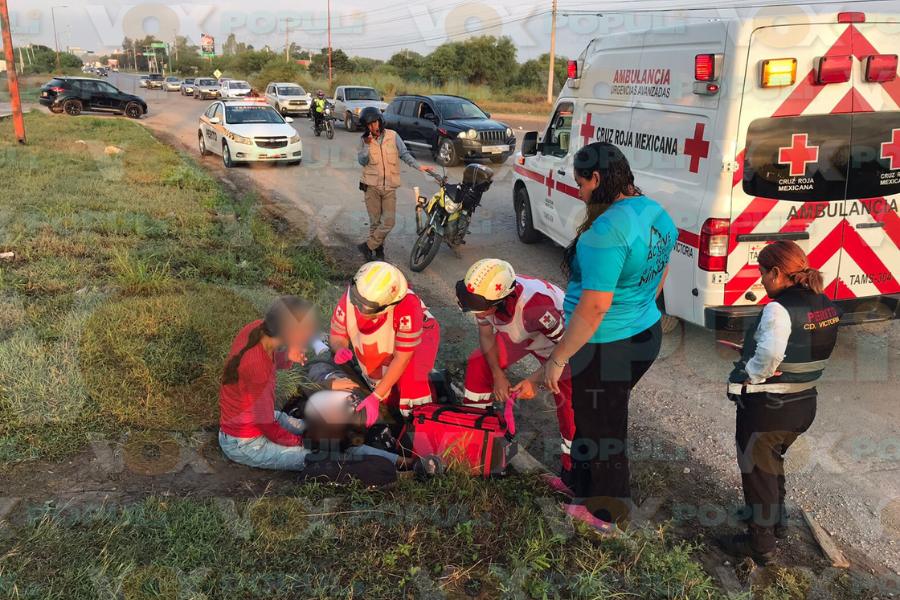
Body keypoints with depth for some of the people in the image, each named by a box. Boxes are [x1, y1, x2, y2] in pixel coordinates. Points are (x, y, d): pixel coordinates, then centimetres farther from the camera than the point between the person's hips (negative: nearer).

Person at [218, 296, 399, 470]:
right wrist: (302, 442, -8)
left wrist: (288, 357, -13)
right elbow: (270, 429, -24)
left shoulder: (257, 328, -13)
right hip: (244, 444, -8)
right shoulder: (257, 365, -35)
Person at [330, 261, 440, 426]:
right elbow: (337, 335, -12)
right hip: (385, 345, 4)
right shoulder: (349, 299, -30)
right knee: (391, 400, 1)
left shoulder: (407, 305, -42)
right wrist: (341, 349, -36)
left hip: (417, 337, -4)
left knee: (410, 375, -29)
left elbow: (402, 359, -34)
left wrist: (376, 396, -35)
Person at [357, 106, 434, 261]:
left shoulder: (392, 136, 0)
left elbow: (404, 154, 5)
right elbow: (362, 161, -4)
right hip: (372, 186, 0)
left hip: (390, 186, 1)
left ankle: (368, 246, 9)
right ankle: (378, 250, 17)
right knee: (375, 222, 3)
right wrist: (367, 145, -17)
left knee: (389, 221, -5)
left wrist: (419, 166, -4)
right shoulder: (364, 139, 2)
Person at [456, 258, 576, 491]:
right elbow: (486, 334, -7)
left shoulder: (536, 304, -46)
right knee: (478, 364, -2)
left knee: (569, 406, -12)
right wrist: (498, 375, -12)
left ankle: (571, 477, 3)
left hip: (559, 342, -6)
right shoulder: (485, 294, -27)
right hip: (520, 336, 6)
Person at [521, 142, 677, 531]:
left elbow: (594, 307, -28)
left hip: (606, 349, -9)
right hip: (646, 336, 9)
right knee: (607, 418, 26)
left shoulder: (607, 229, -27)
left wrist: (558, 358, -20)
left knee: (599, 428, 12)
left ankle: (602, 511, 33)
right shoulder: (657, 215, 2)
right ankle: (582, 481, 47)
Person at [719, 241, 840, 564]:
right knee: (773, 463, 28)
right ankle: (775, 521, 46)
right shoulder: (827, 306, 1)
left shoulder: (779, 309, -25)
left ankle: (760, 543, 22)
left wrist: (750, 376, -17)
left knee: (757, 471, 10)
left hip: (766, 407, -8)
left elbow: (768, 355, -35)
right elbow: (809, 353, 7)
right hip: (804, 403, 8)